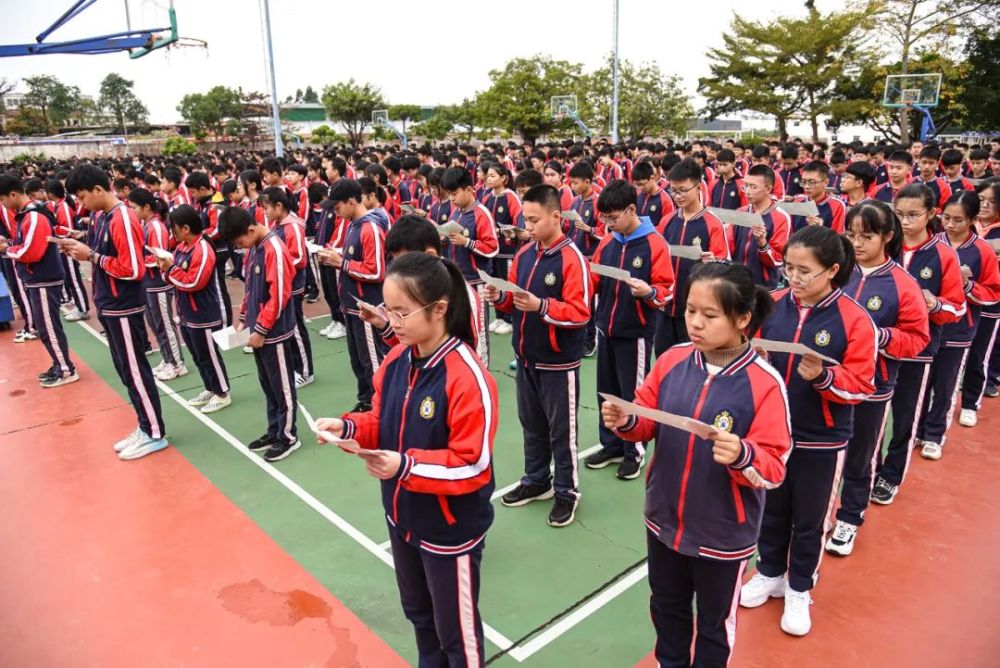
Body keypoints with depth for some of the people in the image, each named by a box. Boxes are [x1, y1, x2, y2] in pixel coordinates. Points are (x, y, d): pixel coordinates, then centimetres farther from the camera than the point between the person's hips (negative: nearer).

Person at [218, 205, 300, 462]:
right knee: (268, 385, 17)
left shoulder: (275, 249, -19)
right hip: (258, 330, 9)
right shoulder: (253, 248, 8)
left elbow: (278, 296, -21)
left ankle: (288, 436, 16)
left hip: (274, 332, -9)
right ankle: (274, 431, 29)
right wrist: (244, 319, 11)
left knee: (282, 386, 4)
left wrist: (261, 329, -17)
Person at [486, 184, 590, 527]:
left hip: (558, 361, -7)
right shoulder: (524, 253, 5)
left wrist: (540, 305, -31)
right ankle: (536, 481, 36)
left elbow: (580, 313, -21)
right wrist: (499, 296, -9)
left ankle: (567, 491, 23)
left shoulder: (572, 258, -17)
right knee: (531, 423, 19)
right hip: (526, 357, 7)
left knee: (561, 429, 6)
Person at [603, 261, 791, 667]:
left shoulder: (764, 384, -21)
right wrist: (625, 421, -20)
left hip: (724, 533, -4)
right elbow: (649, 422, 1)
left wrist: (742, 456, -39)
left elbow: (774, 466, -18)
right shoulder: (671, 361, -9)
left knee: (714, 623, 22)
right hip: (664, 519, 4)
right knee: (666, 607, 28)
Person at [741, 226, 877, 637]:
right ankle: (770, 573, 42)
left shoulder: (854, 319, -14)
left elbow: (861, 384, -13)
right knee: (771, 510, 20)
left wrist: (823, 376, -29)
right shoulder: (773, 305, -4)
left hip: (821, 440, -3)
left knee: (809, 519, 14)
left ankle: (799, 589, 36)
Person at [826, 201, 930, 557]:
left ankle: (849, 520, 34)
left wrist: (880, 336, -22)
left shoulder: (903, 284, -9)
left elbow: (917, 339, -6)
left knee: (858, 459, 15)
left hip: (872, 387, -2)